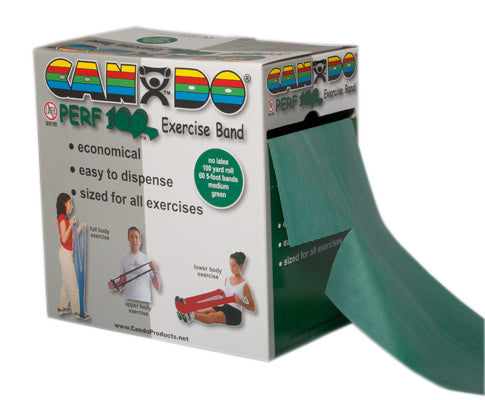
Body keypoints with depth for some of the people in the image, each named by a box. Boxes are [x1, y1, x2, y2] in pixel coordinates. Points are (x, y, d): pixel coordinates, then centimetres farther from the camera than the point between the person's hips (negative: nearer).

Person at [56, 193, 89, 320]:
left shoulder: (65, 218, 14)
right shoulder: (62, 218, -15)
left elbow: (72, 238, 15)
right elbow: (64, 239, -23)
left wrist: (79, 228, 10)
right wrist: (70, 225, -31)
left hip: (67, 253, 10)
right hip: (65, 253, -10)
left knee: (66, 282, 15)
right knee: (73, 284, -5)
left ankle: (62, 307, 22)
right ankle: (77, 311, -2)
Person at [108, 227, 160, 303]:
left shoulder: (148, 260, 6)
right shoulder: (124, 259, 9)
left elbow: (157, 288, 4)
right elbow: (122, 282, 15)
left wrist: (155, 272, -11)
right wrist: (114, 285, -5)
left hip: (145, 301, 0)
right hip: (128, 299, 1)